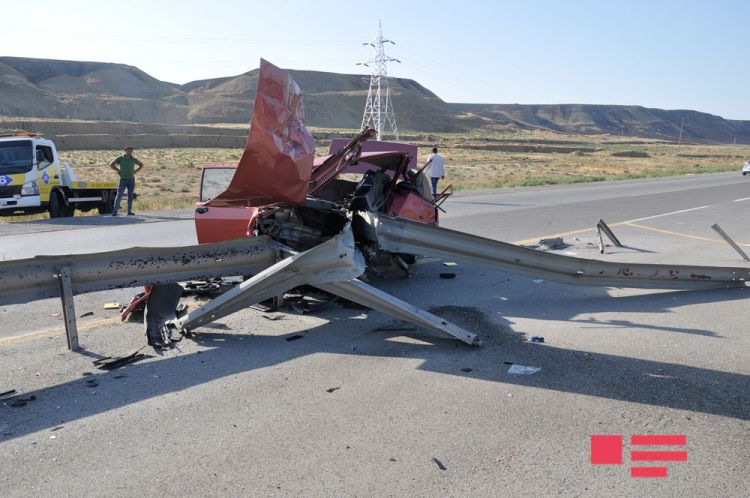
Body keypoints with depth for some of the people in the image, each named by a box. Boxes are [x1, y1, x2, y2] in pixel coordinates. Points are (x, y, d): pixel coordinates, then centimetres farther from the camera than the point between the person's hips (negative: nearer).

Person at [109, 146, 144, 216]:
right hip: (123, 179, -2)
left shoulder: (134, 159, 3)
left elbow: (141, 165, 18)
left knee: (130, 196, 5)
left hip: (131, 179, 2)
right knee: (119, 195, -7)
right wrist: (118, 170, -3)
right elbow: (111, 164, 1)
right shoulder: (120, 158, -2)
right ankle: (115, 211, -7)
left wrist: (135, 171, 7)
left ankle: (129, 211, 11)